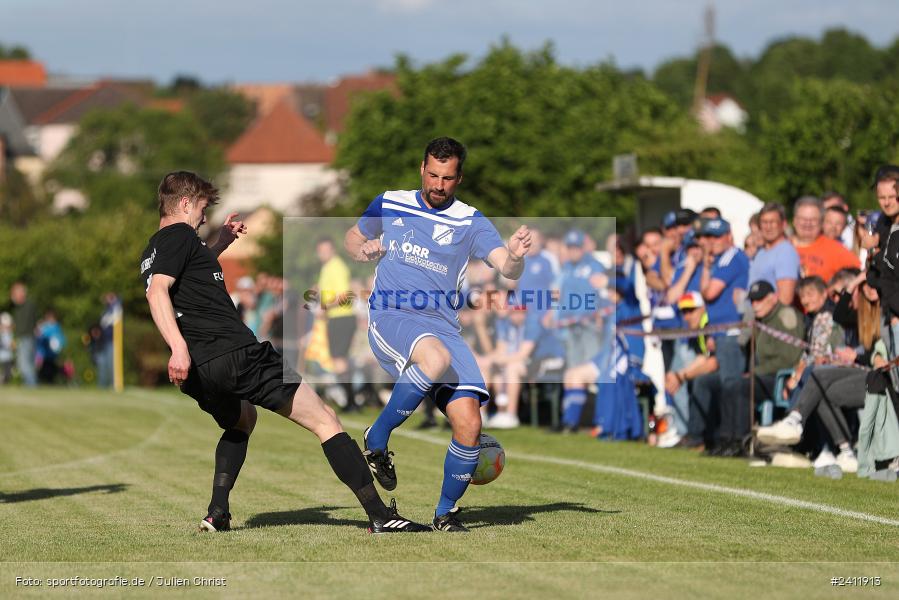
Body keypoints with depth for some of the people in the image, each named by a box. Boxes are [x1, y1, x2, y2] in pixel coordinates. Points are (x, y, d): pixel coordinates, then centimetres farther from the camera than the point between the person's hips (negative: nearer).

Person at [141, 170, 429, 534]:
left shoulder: (151, 252, 23)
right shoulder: (179, 235, -3)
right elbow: (157, 292, -20)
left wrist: (219, 244, 40)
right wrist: (178, 348, -31)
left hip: (198, 372, 9)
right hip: (233, 352, -9)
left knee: (240, 421, 40)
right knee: (325, 421, -3)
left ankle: (217, 514, 22)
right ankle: (381, 517, -12)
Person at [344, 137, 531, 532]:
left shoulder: (469, 223, 6)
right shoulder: (388, 206, 11)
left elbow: (507, 268, -8)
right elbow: (352, 238, 28)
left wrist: (515, 256, -32)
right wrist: (363, 250, 4)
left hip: (442, 327, 2)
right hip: (390, 318, -2)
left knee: (468, 424, -15)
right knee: (437, 357, -37)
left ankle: (446, 513, 8)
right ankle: (376, 440, -18)